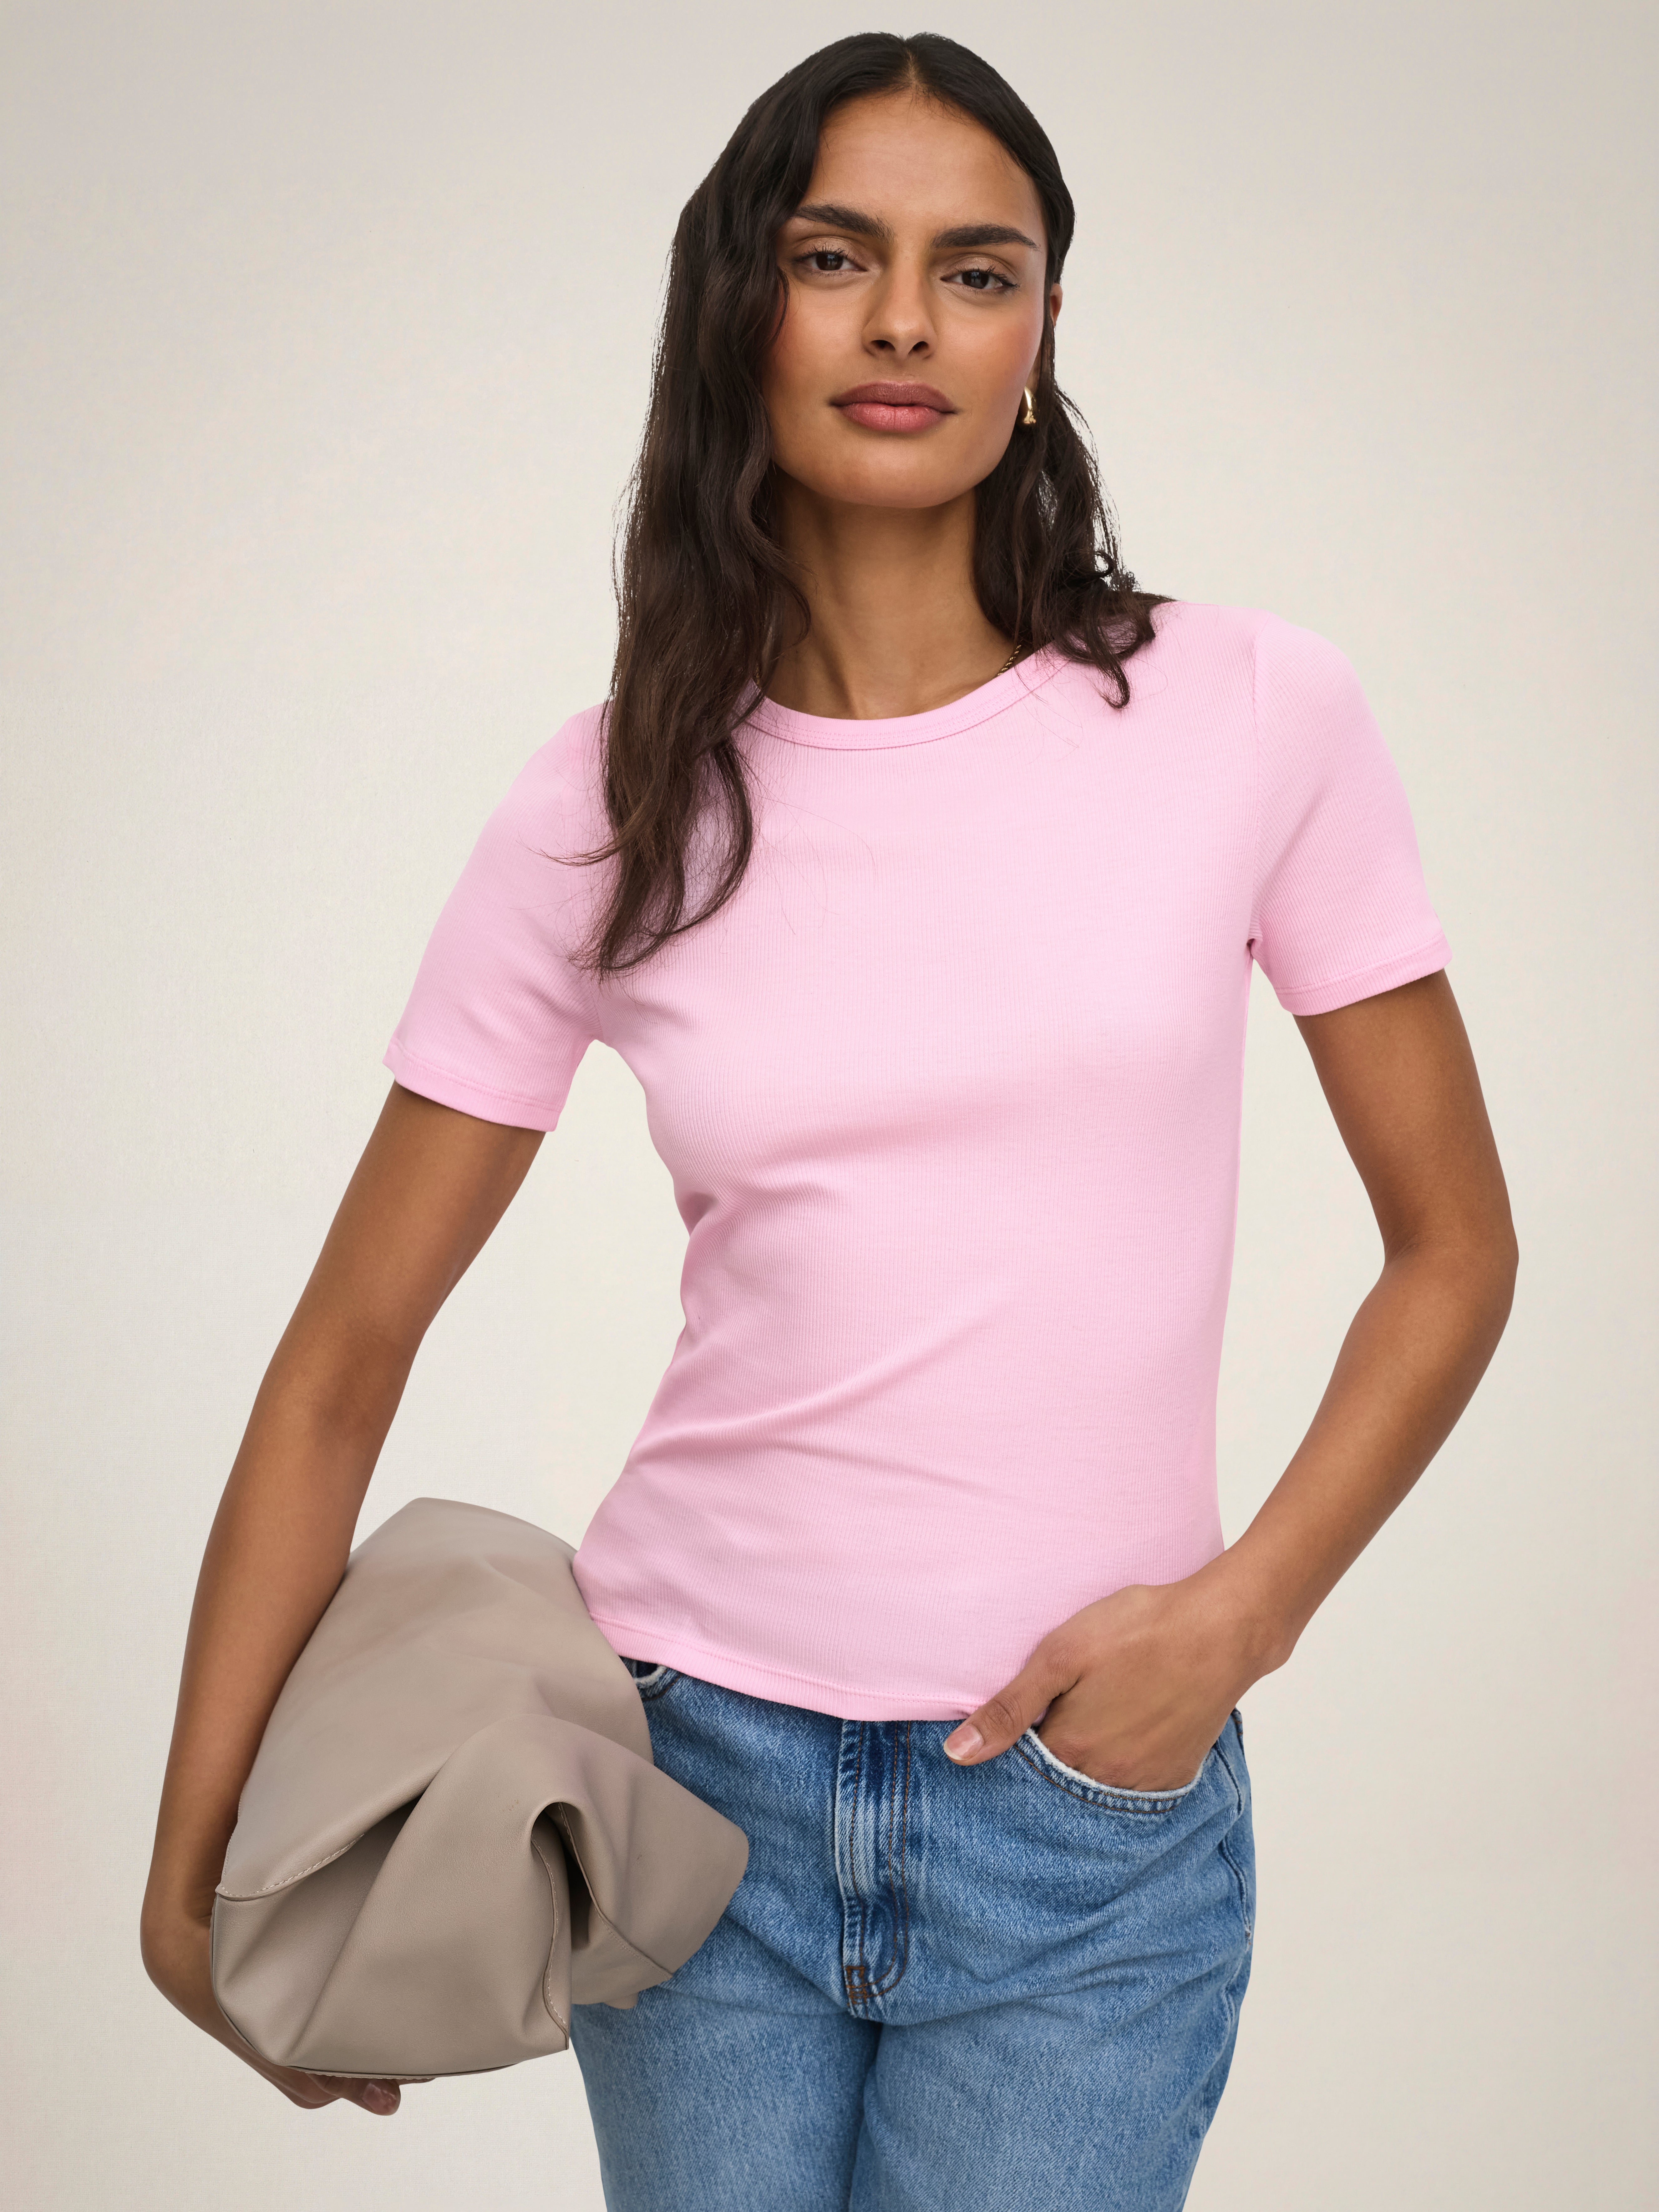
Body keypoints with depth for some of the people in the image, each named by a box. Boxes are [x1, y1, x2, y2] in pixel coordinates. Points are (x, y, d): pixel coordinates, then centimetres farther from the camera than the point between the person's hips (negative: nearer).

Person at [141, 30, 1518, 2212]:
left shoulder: (1250, 715, -6)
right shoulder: (607, 811, -3)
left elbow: (1454, 1248, 2)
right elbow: (345, 1358, 0)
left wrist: (1240, 1611, -11)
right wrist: (192, 1866, -1)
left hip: (1090, 1799, -1)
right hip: (695, 1764, 1)